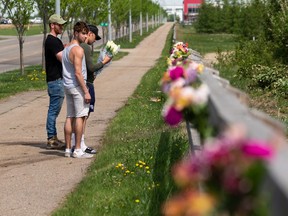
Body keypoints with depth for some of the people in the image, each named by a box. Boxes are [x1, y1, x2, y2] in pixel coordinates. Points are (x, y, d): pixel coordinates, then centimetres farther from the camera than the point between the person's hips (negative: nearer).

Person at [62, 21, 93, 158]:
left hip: (67, 85, 9)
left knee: (69, 117, 10)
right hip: (77, 86, -9)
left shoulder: (66, 48, 15)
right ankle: (78, 150, -6)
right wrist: (86, 91, -17)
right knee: (80, 117, -6)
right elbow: (78, 73, -19)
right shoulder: (78, 50, -15)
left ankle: (68, 149, 13)